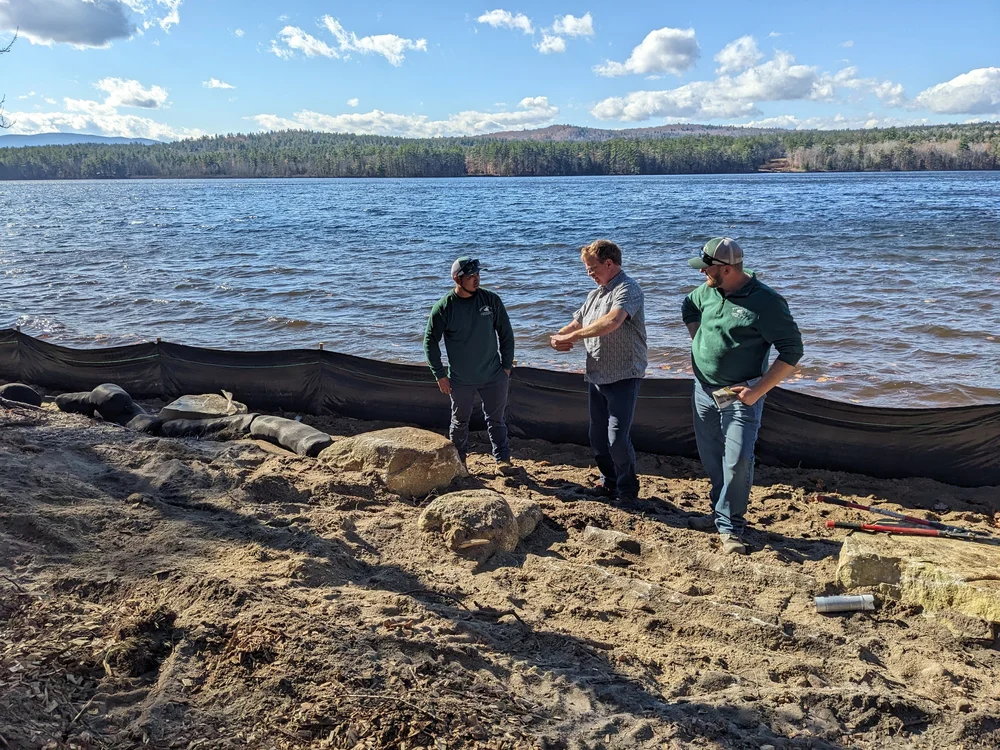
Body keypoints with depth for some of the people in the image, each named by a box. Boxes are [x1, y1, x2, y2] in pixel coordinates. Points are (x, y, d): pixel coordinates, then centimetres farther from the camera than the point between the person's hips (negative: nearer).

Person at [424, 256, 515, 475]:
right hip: (460, 380, -1)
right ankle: (458, 461, 30)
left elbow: (506, 334, 5)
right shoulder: (443, 308, -10)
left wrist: (507, 366, 2)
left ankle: (503, 459, 16)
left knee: (497, 419, 6)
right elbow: (430, 342, -2)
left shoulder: (491, 300, -5)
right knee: (460, 421, 14)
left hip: (493, 376, 1)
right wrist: (440, 375, -5)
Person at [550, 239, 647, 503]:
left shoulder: (627, 289, -14)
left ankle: (628, 493, 10)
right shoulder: (596, 293, 14)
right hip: (596, 377, 9)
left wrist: (572, 336, -24)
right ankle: (608, 484, 33)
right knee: (598, 437, 15)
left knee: (618, 439, -8)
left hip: (622, 377, -8)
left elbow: (612, 322, -32)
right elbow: (577, 323, 18)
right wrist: (558, 337, -6)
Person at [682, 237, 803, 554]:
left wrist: (758, 390, -19)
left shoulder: (766, 302, -17)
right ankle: (721, 514, 31)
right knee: (712, 460, 15)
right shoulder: (708, 291, 2)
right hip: (704, 390, 6)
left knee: (737, 462, -11)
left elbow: (792, 351, -15)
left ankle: (730, 528, 2)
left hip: (740, 395, -6)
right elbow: (688, 306, 27)